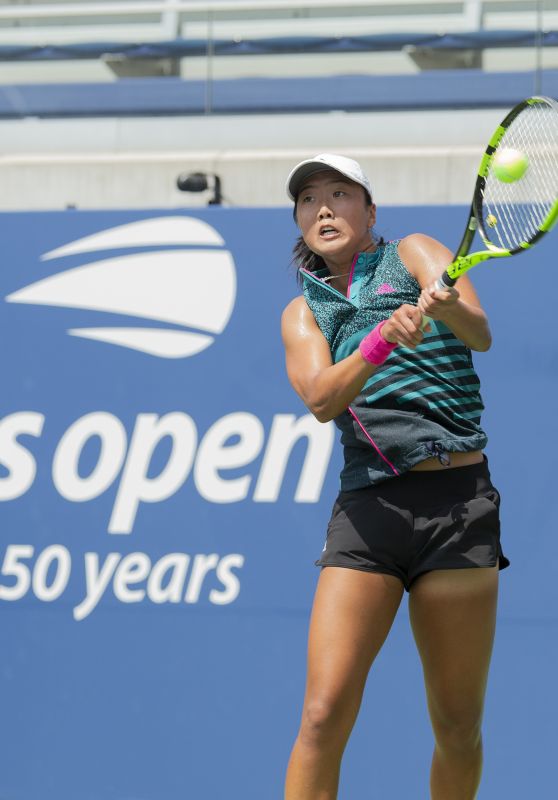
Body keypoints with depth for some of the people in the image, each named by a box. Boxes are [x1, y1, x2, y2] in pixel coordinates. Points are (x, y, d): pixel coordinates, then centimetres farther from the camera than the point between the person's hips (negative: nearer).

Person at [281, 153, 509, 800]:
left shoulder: (413, 255, 8)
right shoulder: (303, 312, 14)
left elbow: (480, 334, -10)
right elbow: (321, 397, -7)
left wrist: (443, 306, -34)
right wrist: (382, 343, -26)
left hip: (458, 503, -1)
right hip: (367, 507, 1)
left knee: (458, 728, 2)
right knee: (324, 715, -14)